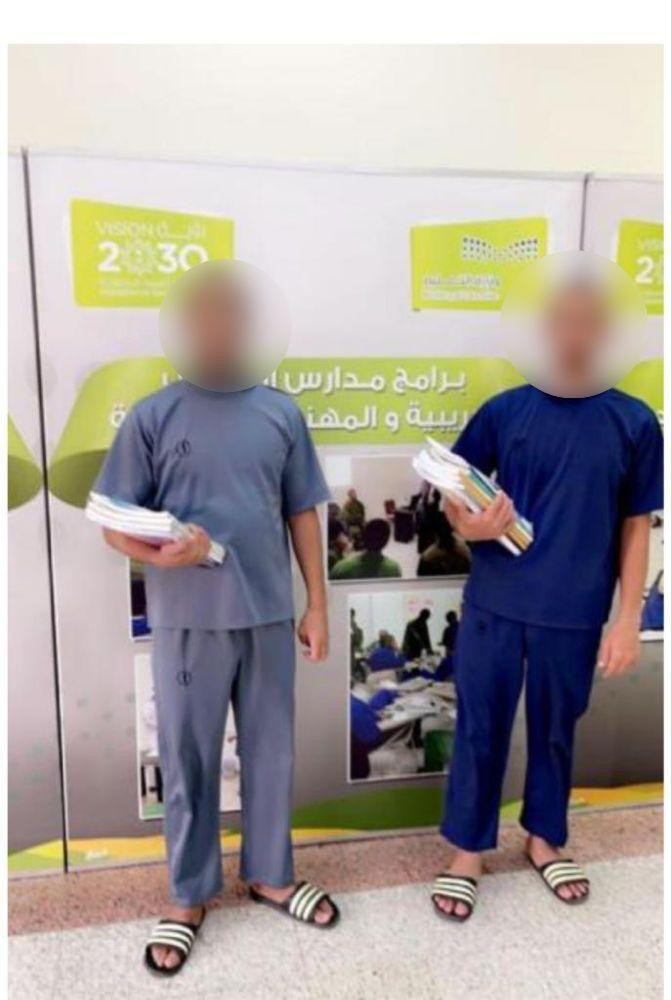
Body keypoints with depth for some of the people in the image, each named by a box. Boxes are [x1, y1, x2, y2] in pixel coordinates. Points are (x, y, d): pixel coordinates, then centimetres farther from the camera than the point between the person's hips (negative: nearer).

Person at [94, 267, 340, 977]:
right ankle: (188, 898, 34)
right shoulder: (152, 416, -4)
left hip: (269, 614, 2)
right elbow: (115, 523, -2)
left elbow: (302, 514, 7)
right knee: (188, 760, 12)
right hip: (187, 620, -2)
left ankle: (270, 875, 39)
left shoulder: (281, 413, 2)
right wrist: (157, 553, -24)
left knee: (272, 752, 16)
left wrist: (317, 605, 5)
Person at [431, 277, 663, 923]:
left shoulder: (634, 423, -2)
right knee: (479, 730, 11)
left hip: (575, 614, 1)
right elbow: (455, 491, 3)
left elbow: (635, 526, 1)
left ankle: (544, 838, 42)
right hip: (494, 605, 0)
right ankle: (466, 851, 32)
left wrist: (628, 619, -1)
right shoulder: (505, 410, -3)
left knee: (555, 730, 18)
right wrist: (468, 524, -20)